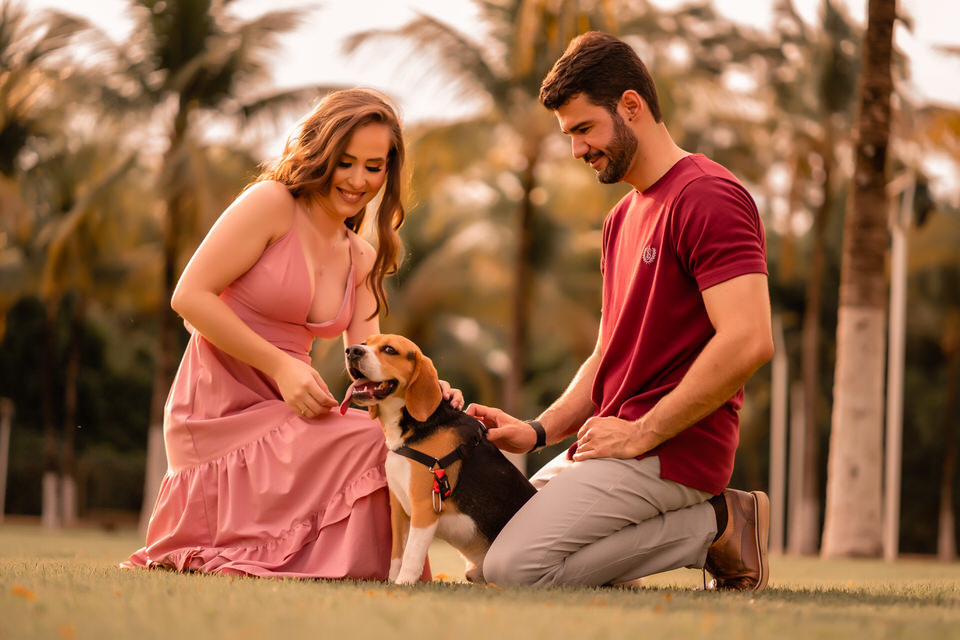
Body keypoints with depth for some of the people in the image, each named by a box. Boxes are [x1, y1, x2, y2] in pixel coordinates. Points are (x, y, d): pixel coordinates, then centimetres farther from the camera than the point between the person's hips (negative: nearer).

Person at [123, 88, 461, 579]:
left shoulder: (362, 261, 17)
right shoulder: (271, 203, -4)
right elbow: (190, 296, -11)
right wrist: (281, 366, -16)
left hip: (283, 411, 8)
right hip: (222, 407, -8)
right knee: (373, 443, -28)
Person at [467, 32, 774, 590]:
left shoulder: (708, 196, -12)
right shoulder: (623, 217, 20)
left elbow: (748, 341, -24)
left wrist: (640, 434, -17)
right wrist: (540, 431, 5)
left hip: (671, 449, -10)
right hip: (614, 441, 10)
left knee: (514, 568, -20)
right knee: (486, 543, 12)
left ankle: (716, 527, -7)